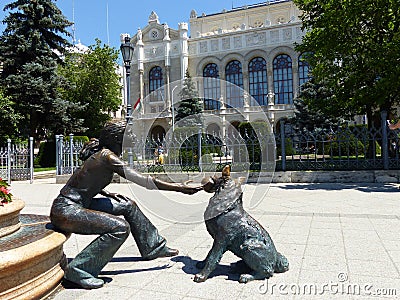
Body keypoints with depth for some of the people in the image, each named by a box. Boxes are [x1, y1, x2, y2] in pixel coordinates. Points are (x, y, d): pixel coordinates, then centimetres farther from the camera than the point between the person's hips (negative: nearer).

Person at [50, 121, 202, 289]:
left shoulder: (99, 153, 8)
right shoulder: (107, 155, -20)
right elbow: (141, 179, -23)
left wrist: (108, 194, 8)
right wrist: (178, 188, -19)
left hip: (78, 204, 10)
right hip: (65, 211, -10)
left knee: (127, 205, 12)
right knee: (120, 228, -22)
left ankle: (153, 247, 25)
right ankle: (77, 270, -10)